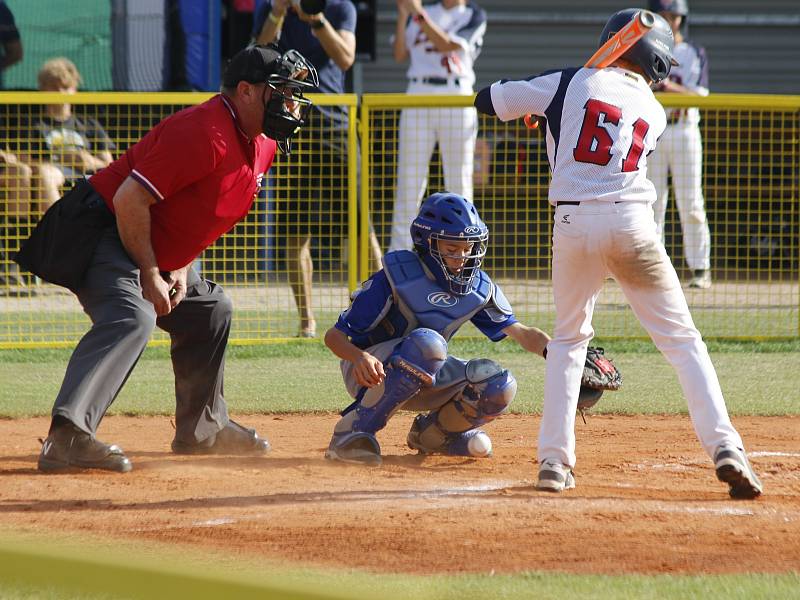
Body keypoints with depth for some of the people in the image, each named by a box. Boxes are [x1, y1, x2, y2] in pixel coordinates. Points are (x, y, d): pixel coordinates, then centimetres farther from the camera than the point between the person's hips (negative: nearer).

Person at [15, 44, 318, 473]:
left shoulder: (262, 144, 7)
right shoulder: (205, 133, -24)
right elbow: (130, 199, -27)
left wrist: (181, 268, 7)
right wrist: (151, 276, -21)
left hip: (155, 253, 11)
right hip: (100, 232, -11)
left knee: (209, 309, 23)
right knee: (131, 317, -32)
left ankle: (201, 429, 36)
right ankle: (68, 435, -47)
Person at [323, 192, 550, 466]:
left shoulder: (479, 286, -3)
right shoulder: (396, 278, -20)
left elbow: (520, 332, -2)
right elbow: (335, 335, -20)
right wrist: (361, 357, -42)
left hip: (424, 377, 6)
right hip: (371, 371, -6)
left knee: (499, 386, -18)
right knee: (427, 342, -37)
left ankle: (432, 432, 11)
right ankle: (352, 431, -27)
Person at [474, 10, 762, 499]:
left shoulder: (573, 83, 5)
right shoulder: (654, 113, 12)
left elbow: (488, 101, 9)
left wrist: (534, 103, 28)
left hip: (573, 226, 0)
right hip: (631, 224, 0)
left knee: (569, 338, 20)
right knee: (682, 340, 4)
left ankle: (555, 460, 11)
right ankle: (725, 448, -10)